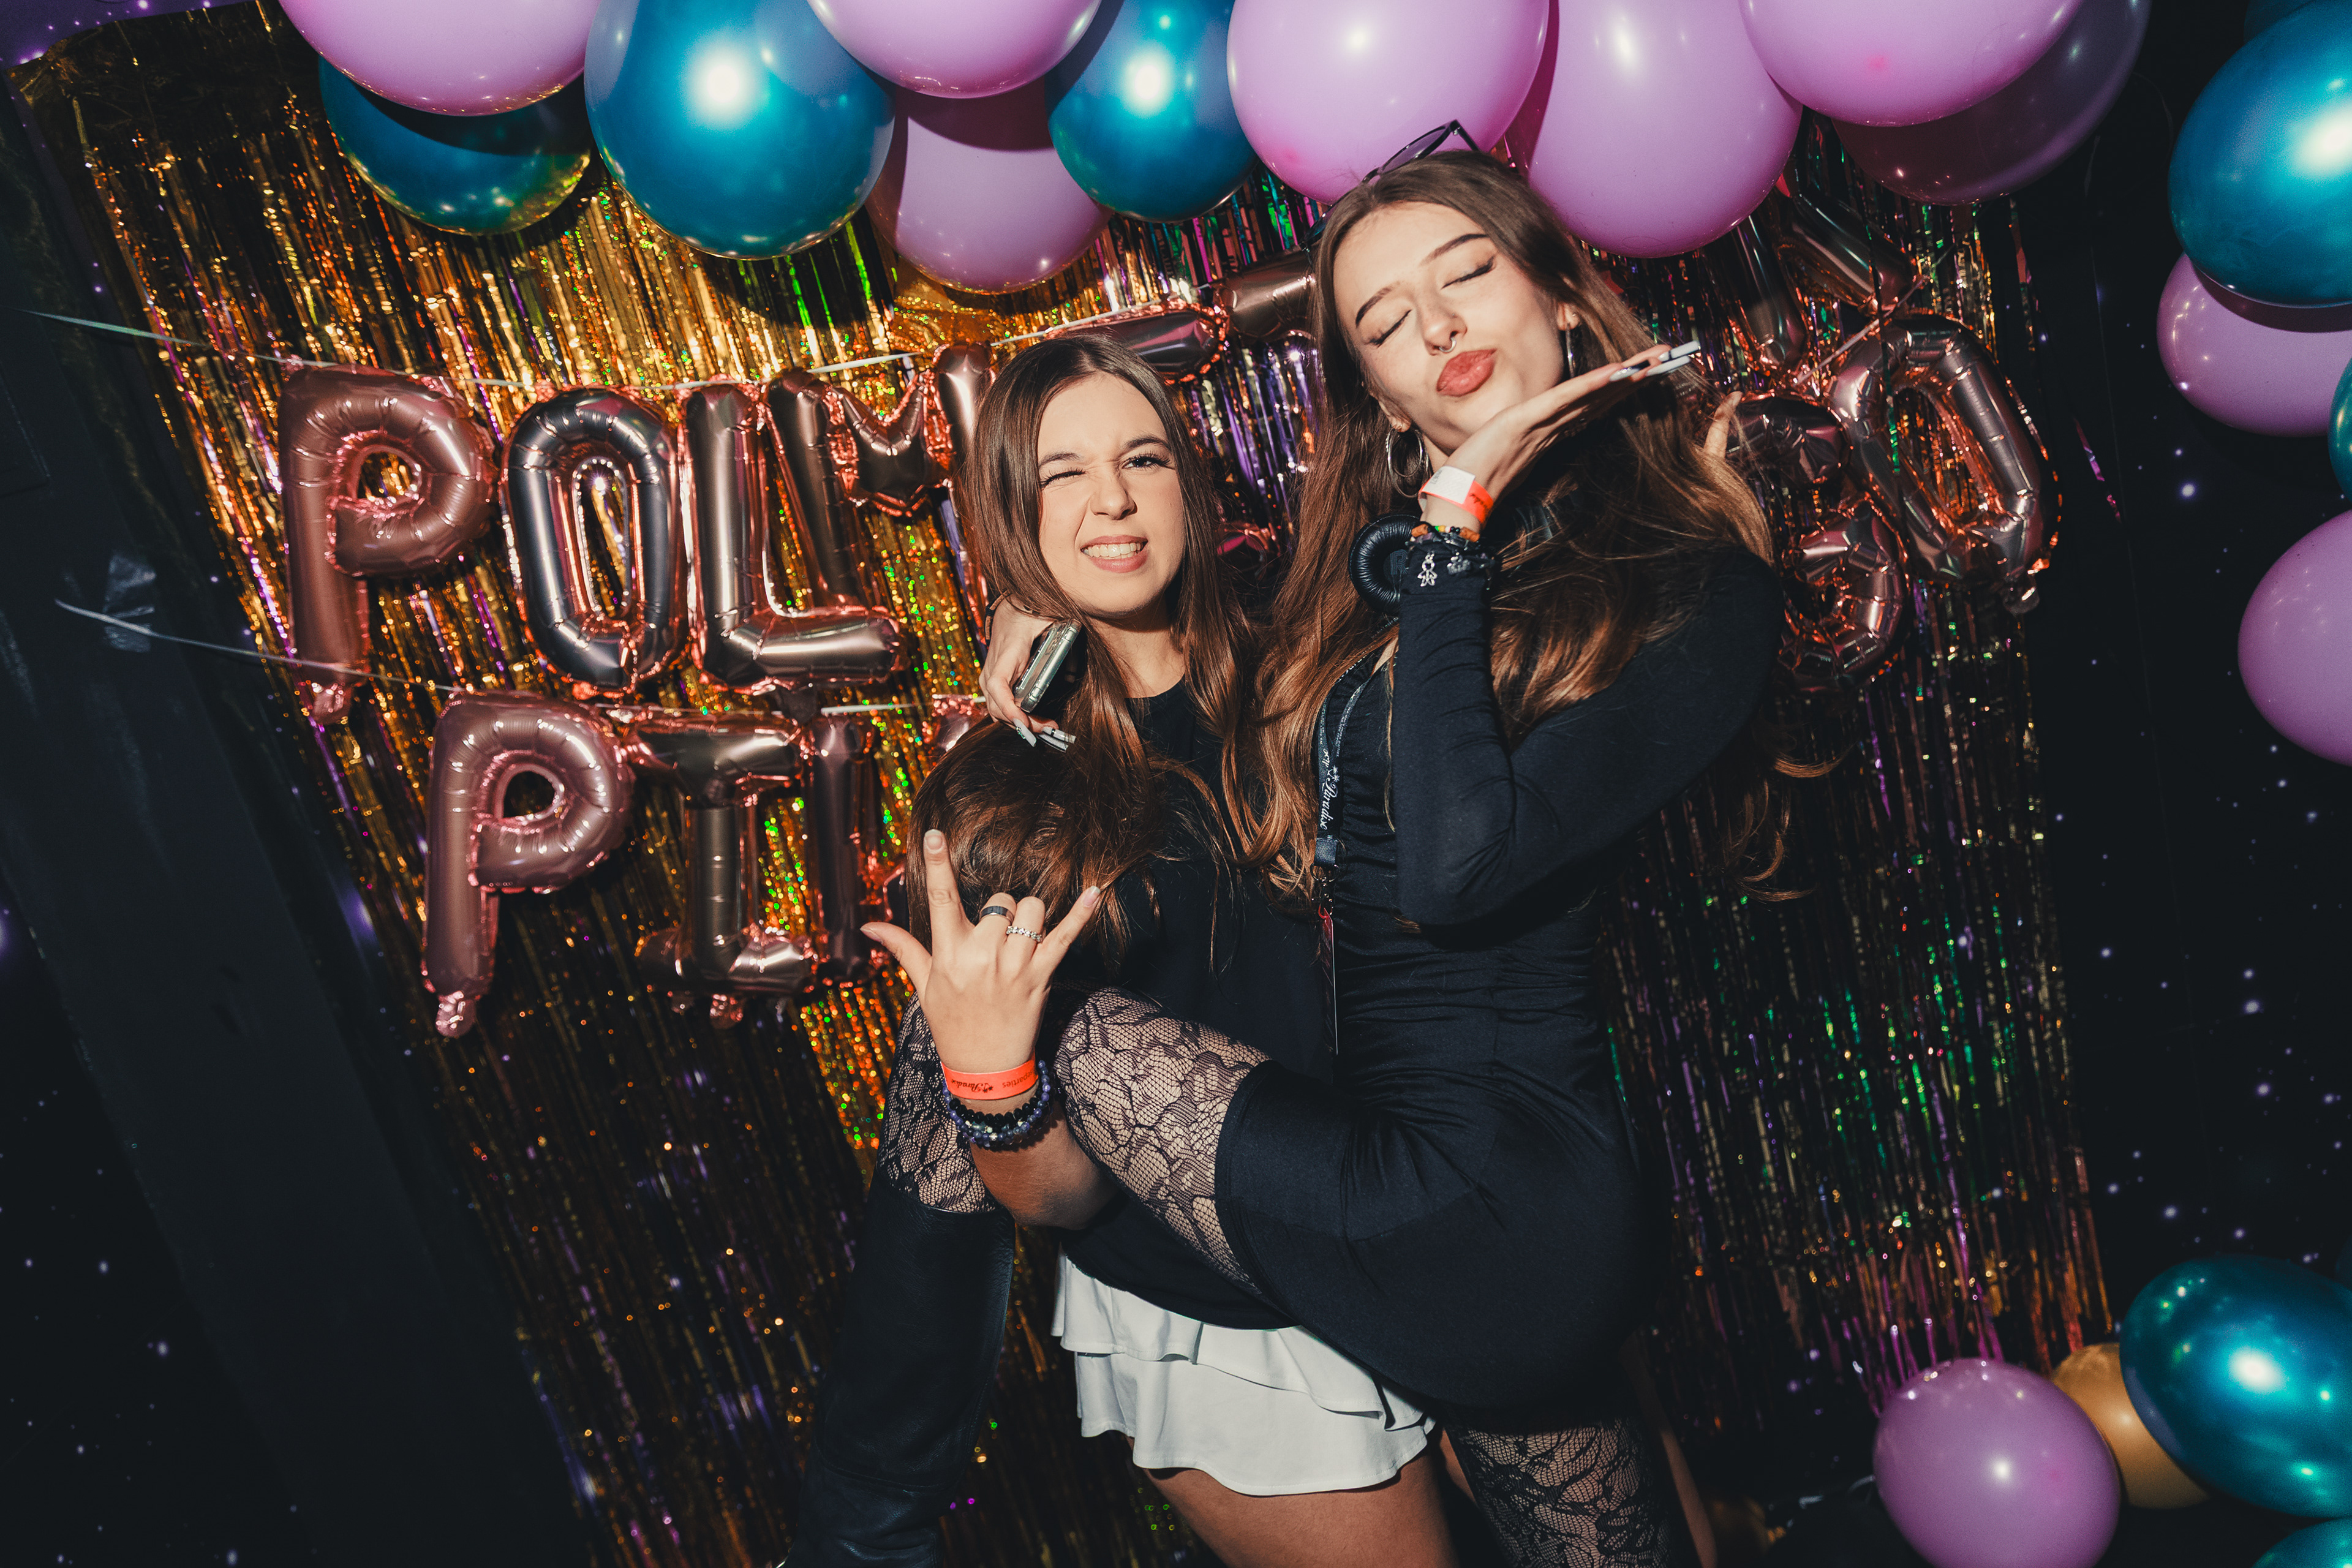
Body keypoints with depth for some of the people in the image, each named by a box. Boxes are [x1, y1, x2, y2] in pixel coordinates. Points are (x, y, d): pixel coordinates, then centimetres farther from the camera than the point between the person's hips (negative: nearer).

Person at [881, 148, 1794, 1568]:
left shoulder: (1699, 588, -10)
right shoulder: (1381, 563, 11)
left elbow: (1456, 867, -24)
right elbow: (1275, 840, 12)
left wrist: (1461, 526, -17)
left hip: (1490, 1198, -6)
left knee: (1067, 1044, -10)